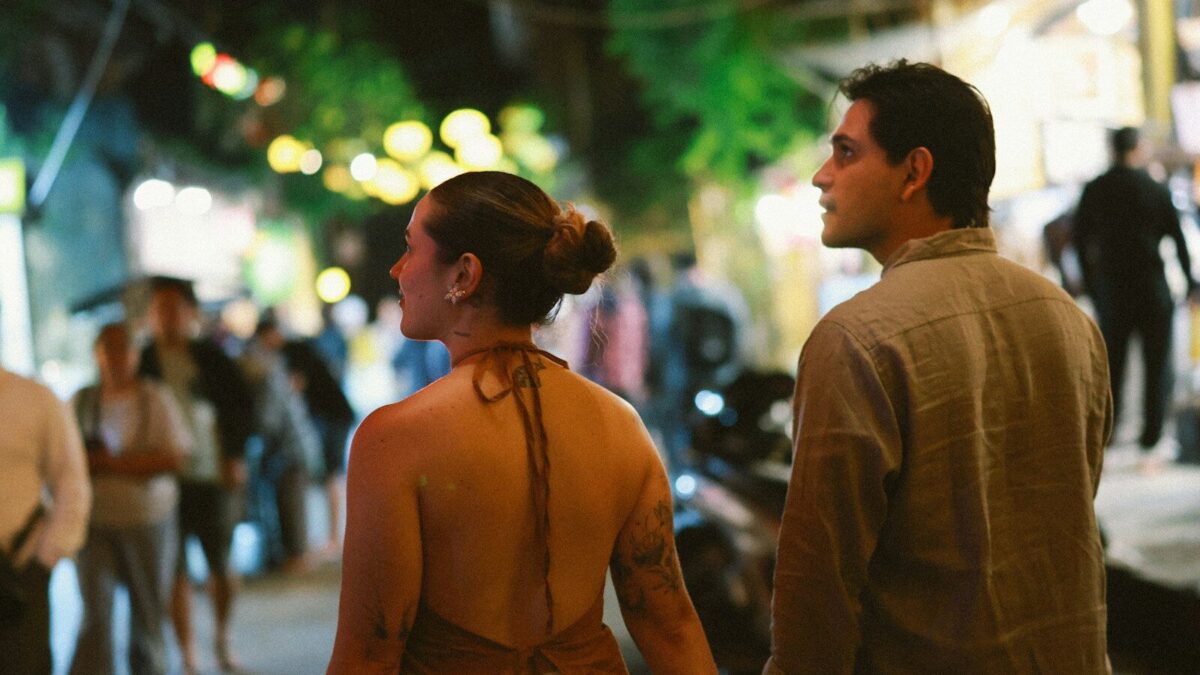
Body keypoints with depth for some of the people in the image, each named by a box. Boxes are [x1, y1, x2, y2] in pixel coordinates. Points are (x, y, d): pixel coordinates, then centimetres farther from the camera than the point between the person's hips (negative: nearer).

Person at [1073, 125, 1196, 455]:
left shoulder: (1094, 191, 0)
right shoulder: (1156, 189, -7)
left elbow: (1080, 241, 4)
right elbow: (1178, 237, -5)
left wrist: (1092, 287, 13)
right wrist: (1190, 281, 6)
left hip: (1111, 289, 2)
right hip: (1152, 287, -2)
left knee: (1111, 362, 12)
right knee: (1157, 362, 7)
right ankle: (1152, 431, 6)